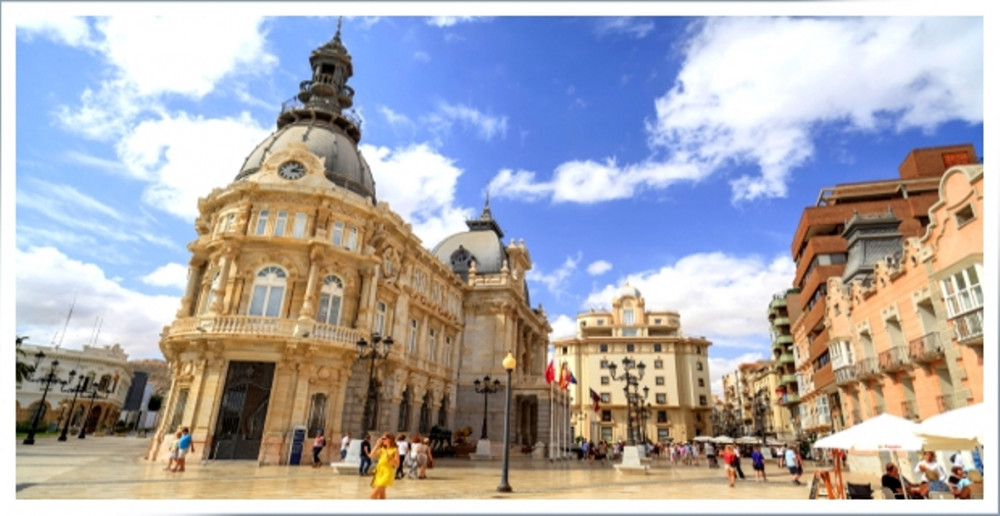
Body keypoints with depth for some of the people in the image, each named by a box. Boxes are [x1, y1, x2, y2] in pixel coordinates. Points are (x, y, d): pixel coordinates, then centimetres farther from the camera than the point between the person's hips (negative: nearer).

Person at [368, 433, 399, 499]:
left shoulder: (395, 450, -5)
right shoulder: (382, 449, 13)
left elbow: (397, 465, -8)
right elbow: (371, 456, 1)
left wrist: (389, 459, -23)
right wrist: (377, 445, -1)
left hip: (387, 473, -7)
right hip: (379, 473, 7)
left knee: (373, 495, -15)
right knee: (381, 495, 9)